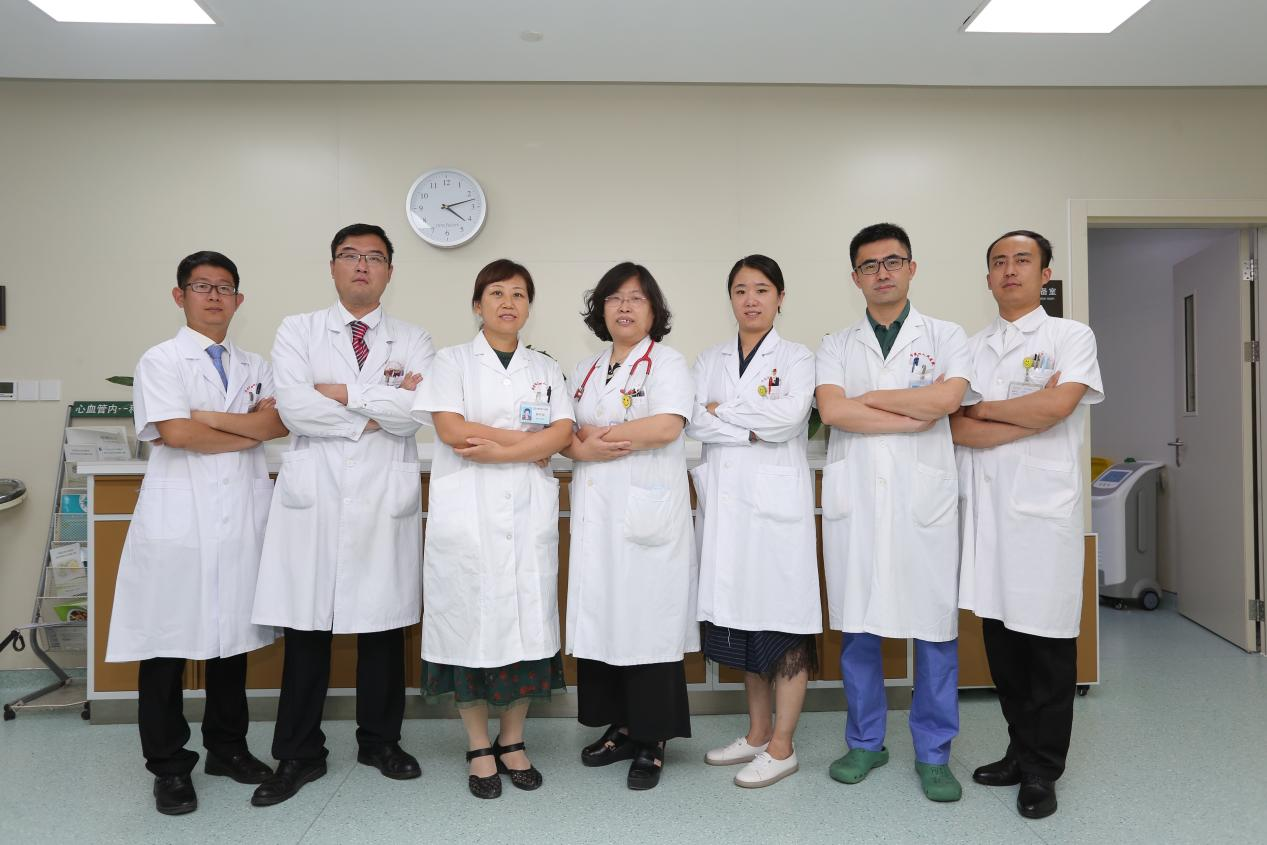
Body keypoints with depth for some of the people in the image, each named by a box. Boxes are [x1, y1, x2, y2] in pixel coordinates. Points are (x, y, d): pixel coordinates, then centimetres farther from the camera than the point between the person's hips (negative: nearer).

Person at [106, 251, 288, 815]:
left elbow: (280, 423, -1)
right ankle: (169, 766, 16)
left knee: (233, 636, 11)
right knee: (169, 642, 1)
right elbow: (175, 433, -12)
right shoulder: (161, 361, 2)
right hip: (180, 516, -4)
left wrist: (210, 416, -11)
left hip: (242, 514, 4)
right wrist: (251, 432, -3)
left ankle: (228, 748, 26)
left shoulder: (254, 366, 15)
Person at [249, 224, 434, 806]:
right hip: (314, 493, 0)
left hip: (386, 497, 1)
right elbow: (293, 407, -8)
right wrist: (376, 413, -7)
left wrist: (343, 393, -6)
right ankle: (299, 755, 19)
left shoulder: (413, 341, 10)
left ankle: (380, 741, 26)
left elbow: (417, 410, -8)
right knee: (306, 626, 3)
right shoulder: (297, 331, 9)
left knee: (384, 623, 7)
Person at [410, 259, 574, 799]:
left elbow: (562, 434, 0)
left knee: (526, 619, 2)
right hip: (467, 513, -2)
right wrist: (530, 441, -7)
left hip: (529, 512, 3)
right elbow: (451, 430, -9)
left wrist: (490, 447, -11)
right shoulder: (453, 361, 8)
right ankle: (479, 749, 14)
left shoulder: (545, 368, 15)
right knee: (471, 620, -1)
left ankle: (512, 741, 18)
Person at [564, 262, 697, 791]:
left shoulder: (667, 363, 0)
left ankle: (651, 741, 9)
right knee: (600, 615, 6)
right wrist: (580, 448, -11)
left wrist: (598, 433, -7)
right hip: (595, 513, 6)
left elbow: (666, 426, -16)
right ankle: (619, 727, 21)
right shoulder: (586, 371, 19)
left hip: (648, 511, -5)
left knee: (648, 617, -3)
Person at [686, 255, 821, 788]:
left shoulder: (797, 359, 2)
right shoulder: (710, 361, 13)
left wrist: (722, 411, -7)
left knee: (784, 623, -1)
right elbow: (693, 422, -2)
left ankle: (781, 746, 12)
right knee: (741, 621, 12)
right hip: (725, 504, 4)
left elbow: (789, 416, -16)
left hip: (776, 500, -4)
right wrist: (754, 430, -13)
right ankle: (757, 733, 27)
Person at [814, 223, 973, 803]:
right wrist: (915, 416, -7)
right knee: (856, 626, 7)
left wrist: (868, 397, -4)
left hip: (924, 497, -1)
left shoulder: (945, 337, 9)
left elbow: (947, 397, -11)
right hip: (854, 498, 1)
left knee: (935, 627, 3)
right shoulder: (836, 346, 12)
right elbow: (831, 411, -7)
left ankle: (933, 754, 19)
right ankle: (865, 742, 24)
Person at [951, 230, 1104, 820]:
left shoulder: (1070, 337, 3)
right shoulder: (972, 348, 12)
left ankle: (1042, 770, 17)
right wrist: (1030, 416, -11)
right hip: (986, 508, 4)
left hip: (1046, 507, -4)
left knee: (1048, 638, 3)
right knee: (1001, 637, 10)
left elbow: (1058, 405, -15)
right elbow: (957, 428, 0)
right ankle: (1020, 751, 26)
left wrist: (983, 408, -3)